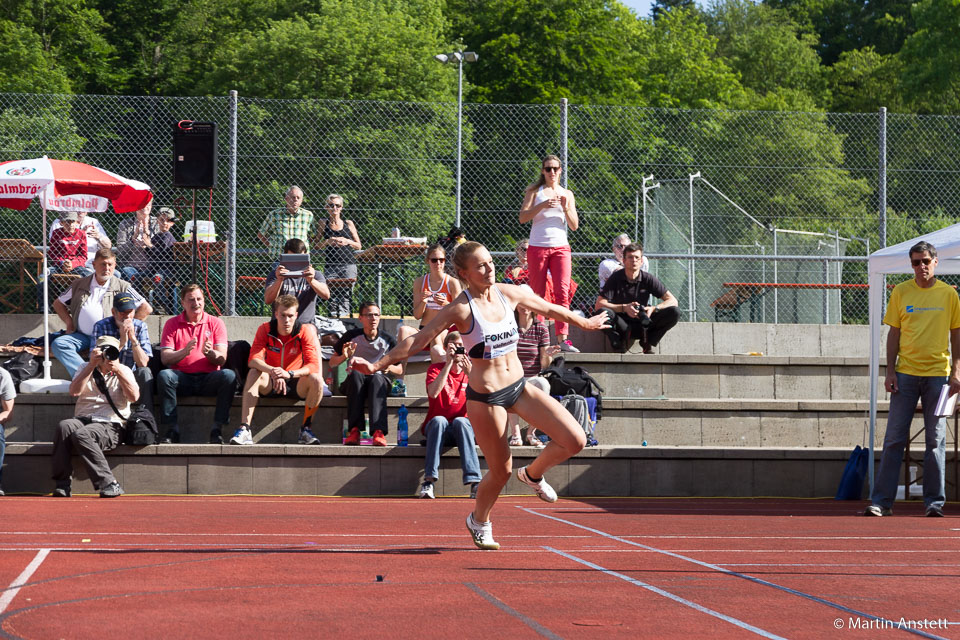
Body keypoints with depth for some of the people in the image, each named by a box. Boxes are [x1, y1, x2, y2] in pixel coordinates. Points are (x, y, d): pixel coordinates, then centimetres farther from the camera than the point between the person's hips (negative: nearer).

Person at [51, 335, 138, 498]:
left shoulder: (123, 371, 13)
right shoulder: (86, 369, 18)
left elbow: (134, 397, -5)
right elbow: (74, 391, -2)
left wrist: (117, 370, -11)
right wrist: (92, 365, -8)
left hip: (110, 425, -3)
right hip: (83, 421, 3)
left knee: (82, 434, -35)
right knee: (64, 426, -32)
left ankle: (108, 483, -35)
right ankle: (62, 484, -31)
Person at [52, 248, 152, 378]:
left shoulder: (122, 287, 10)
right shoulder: (80, 285, 18)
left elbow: (146, 309, 7)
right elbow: (58, 303, 27)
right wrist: (68, 322, 11)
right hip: (82, 336, 3)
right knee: (58, 344, -26)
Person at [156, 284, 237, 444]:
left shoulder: (215, 323, 10)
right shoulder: (172, 324, 9)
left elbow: (222, 359, 1)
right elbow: (165, 358, -2)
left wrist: (209, 352, -23)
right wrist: (184, 352, -21)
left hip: (209, 378, 0)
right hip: (182, 378, 0)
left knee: (229, 375, -30)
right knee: (164, 375, -31)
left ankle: (217, 430, -27)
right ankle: (172, 429, -28)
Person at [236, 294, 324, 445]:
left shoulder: (305, 331, -11)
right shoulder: (265, 329, -9)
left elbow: (313, 365, -21)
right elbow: (254, 359, -21)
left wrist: (289, 374, -40)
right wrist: (272, 371, -43)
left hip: (296, 384, 0)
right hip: (270, 384, 0)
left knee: (317, 379, -30)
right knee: (254, 374, -30)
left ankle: (306, 429, -17)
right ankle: (244, 430, -38)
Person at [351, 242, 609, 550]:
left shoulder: (509, 293, 1)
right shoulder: (461, 309, -16)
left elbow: (550, 309, 18)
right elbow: (417, 341, -17)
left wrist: (584, 322, 31)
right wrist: (377, 365, -24)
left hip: (519, 386, 6)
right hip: (485, 397, -5)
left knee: (574, 441, -6)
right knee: (501, 471, 3)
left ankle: (533, 474, 25)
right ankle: (479, 521, 33)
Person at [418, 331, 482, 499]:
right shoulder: (436, 369, 4)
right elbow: (433, 393, -18)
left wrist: (469, 373, -19)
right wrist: (448, 363, -19)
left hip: (462, 428, 1)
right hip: (436, 428, -1)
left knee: (460, 421, -34)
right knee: (439, 420, -35)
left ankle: (474, 481, -44)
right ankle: (429, 481, -42)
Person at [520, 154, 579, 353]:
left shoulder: (567, 194, 14)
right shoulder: (535, 191, 8)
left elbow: (574, 226, 11)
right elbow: (522, 217, -4)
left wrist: (566, 209, -7)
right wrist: (542, 206, -18)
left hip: (560, 247, 1)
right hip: (537, 247, -1)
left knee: (563, 291, -13)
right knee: (537, 294, 0)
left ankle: (562, 338, -18)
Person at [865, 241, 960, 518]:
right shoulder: (900, 292, 5)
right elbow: (894, 333, 7)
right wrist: (890, 371, -1)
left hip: (938, 374, 0)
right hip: (906, 374, 0)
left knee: (935, 440, 2)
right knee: (894, 439, -2)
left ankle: (934, 502, 7)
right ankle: (882, 501, 0)